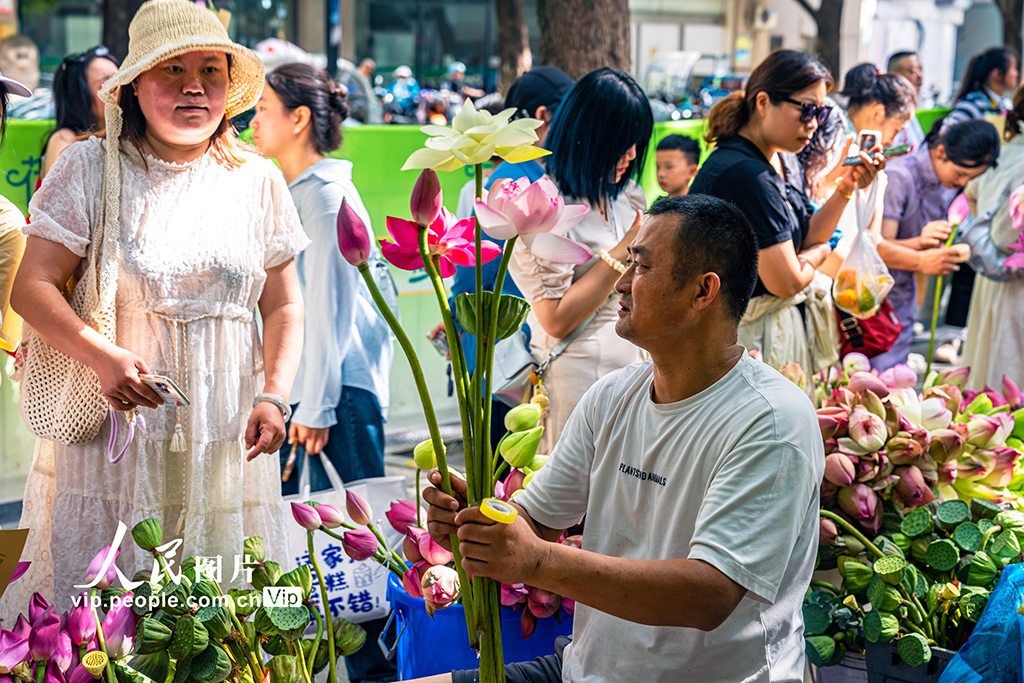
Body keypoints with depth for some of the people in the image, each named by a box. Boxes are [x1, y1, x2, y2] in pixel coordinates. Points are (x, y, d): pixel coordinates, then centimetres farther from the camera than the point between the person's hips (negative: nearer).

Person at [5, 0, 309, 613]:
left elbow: (284, 305, 11)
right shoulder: (91, 169, 0)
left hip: (227, 439, 2)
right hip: (115, 426, -2)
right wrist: (104, 356, -20)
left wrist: (275, 396, -5)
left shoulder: (258, 181, 7)